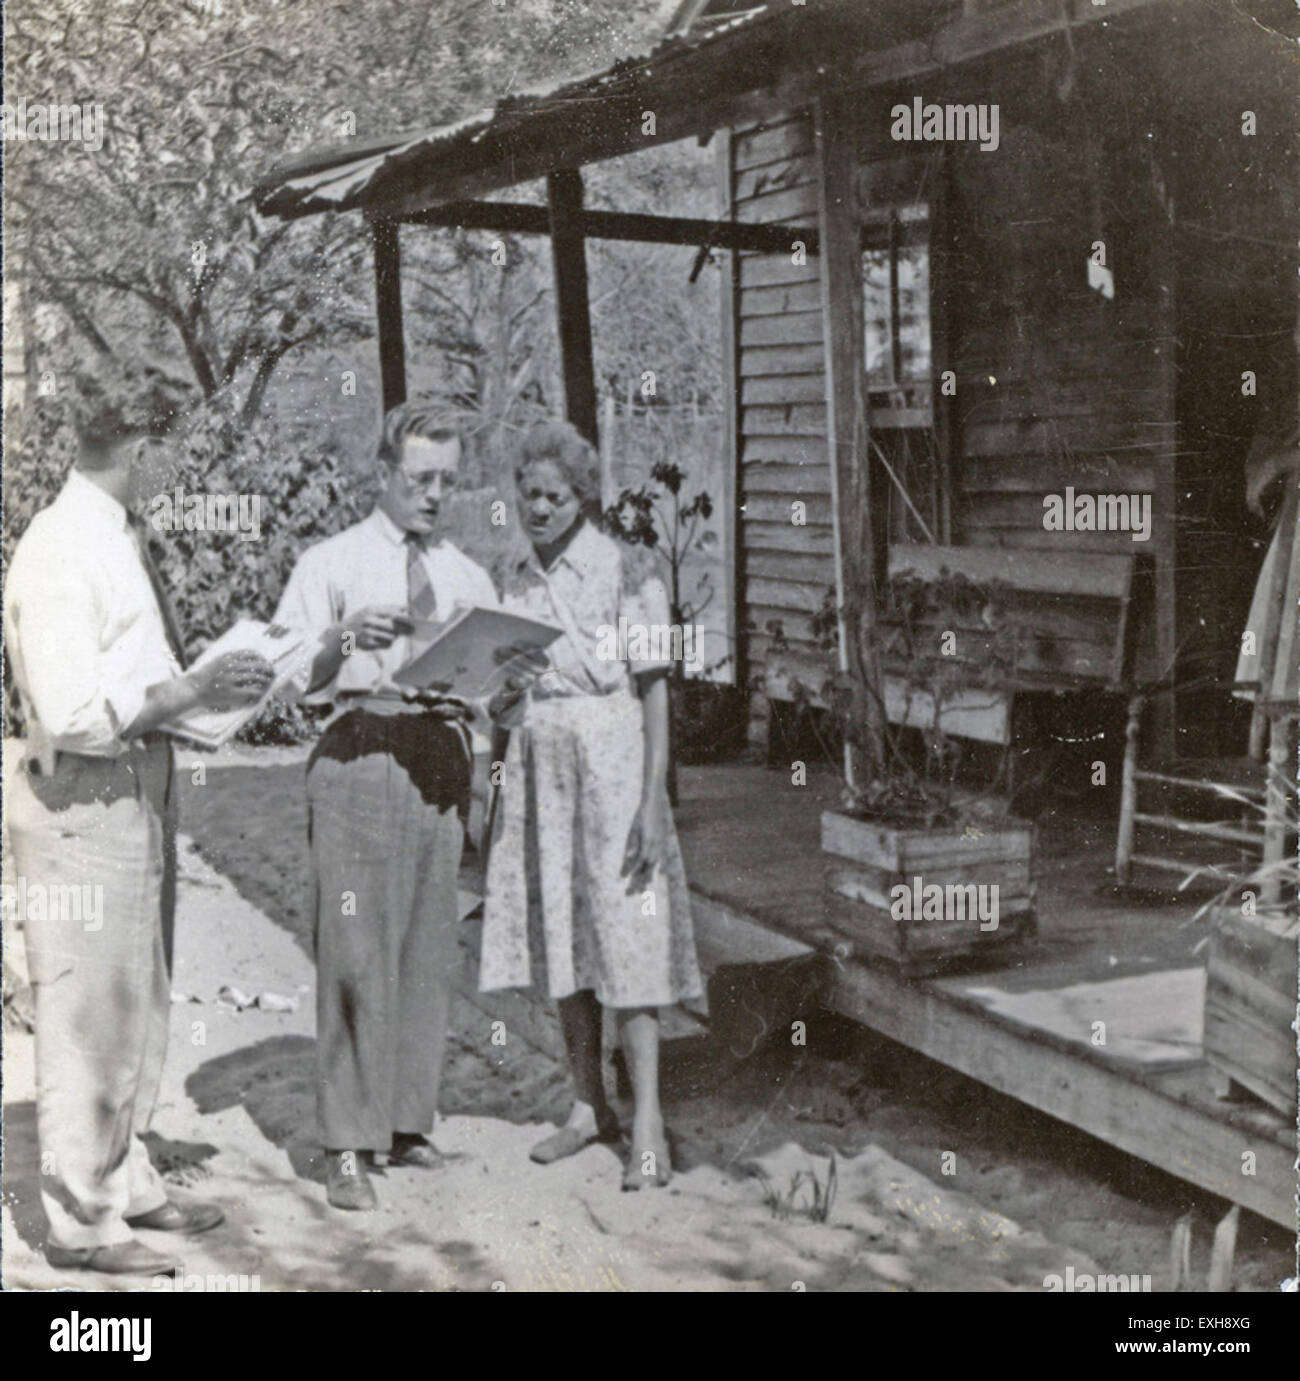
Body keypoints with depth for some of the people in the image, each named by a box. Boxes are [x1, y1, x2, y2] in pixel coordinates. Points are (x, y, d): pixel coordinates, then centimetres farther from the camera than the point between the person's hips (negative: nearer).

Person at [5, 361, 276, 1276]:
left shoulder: (125, 538, 10)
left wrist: (206, 680, 5)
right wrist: (191, 692, -22)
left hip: (141, 794, 10)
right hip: (83, 806, -10)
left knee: (140, 1008, 19)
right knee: (86, 1014, 1)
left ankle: (127, 1184, 34)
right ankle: (81, 1222, 14)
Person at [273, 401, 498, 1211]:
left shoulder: (470, 579, 18)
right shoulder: (331, 565, 5)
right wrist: (346, 639, -19)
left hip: (442, 758, 5)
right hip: (360, 755, -4)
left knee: (430, 953, 8)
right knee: (357, 951, -7)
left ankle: (409, 1124, 19)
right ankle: (349, 1145, -1)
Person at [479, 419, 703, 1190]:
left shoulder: (627, 571, -5)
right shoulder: (517, 583, 11)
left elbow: (655, 692, -8)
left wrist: (652, 801, -14)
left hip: (610, 764, -5)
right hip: (537, 767, 5)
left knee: (625, 938, -7)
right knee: (560, 938, 8)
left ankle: (648, 1125, -3)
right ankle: (590, 1106, 19)